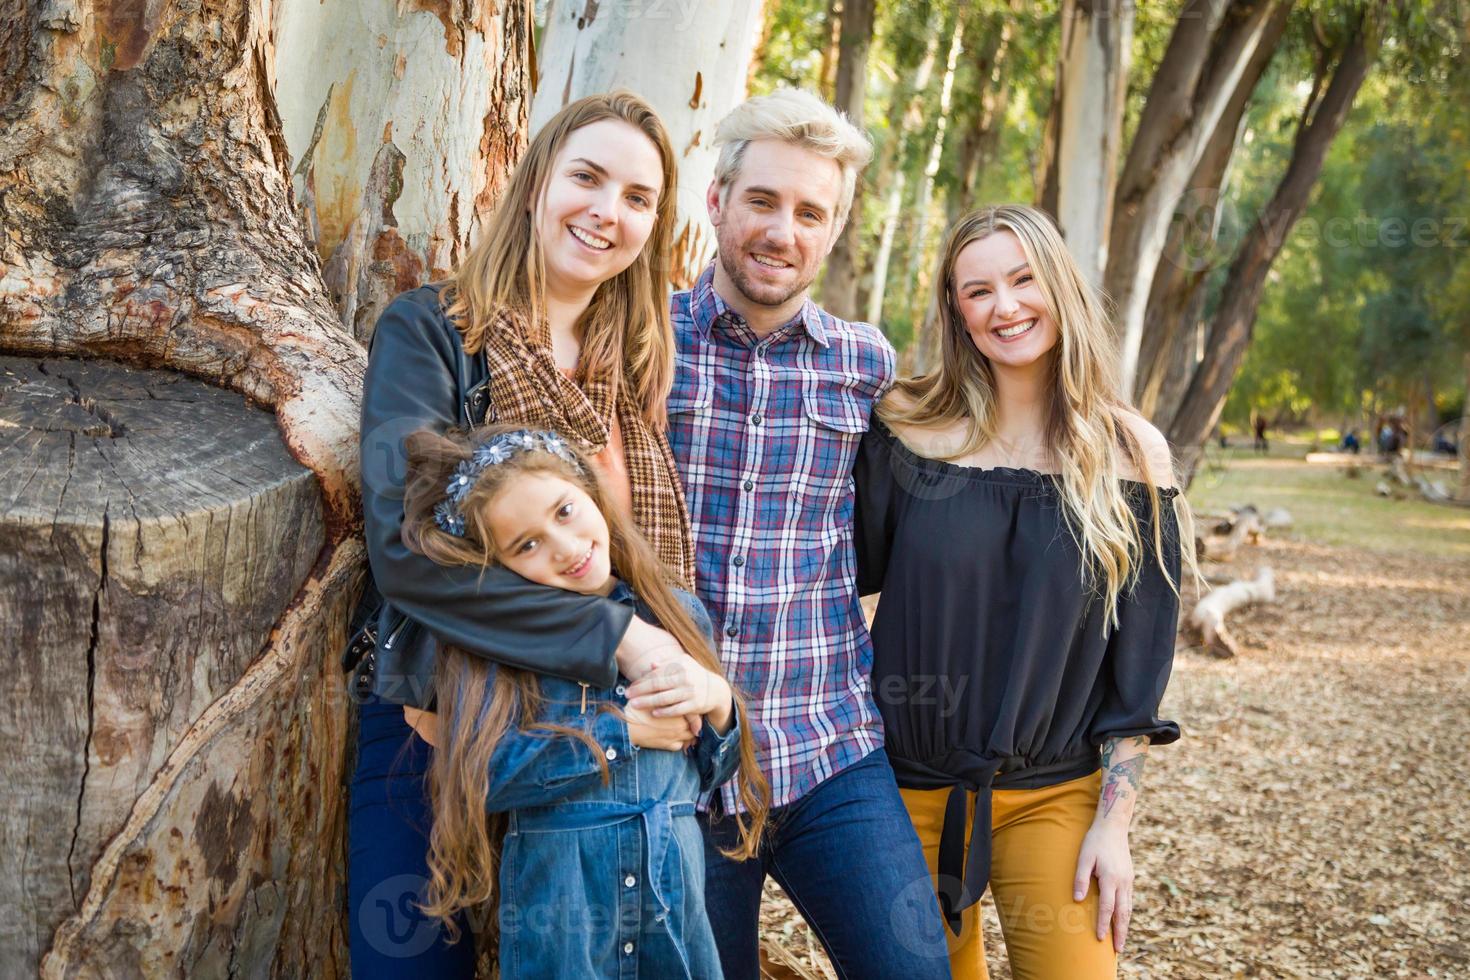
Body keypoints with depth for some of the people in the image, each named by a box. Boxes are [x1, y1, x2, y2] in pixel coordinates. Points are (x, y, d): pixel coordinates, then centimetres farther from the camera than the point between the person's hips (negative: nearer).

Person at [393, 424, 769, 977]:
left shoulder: (677, 614, 4)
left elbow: (711, 774, 11)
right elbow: (480, 774, -19)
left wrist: (717, 703, -9)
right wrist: (622, 731, -15)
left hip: (677, 896, 4)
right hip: (557, 905, -3)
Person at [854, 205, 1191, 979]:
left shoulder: (1130, 453, -3)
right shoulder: (909, 427, -4)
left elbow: (1140, 660, -2)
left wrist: (1114, 821, -4)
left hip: (1055, 796, 0)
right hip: (909, 786, 1)